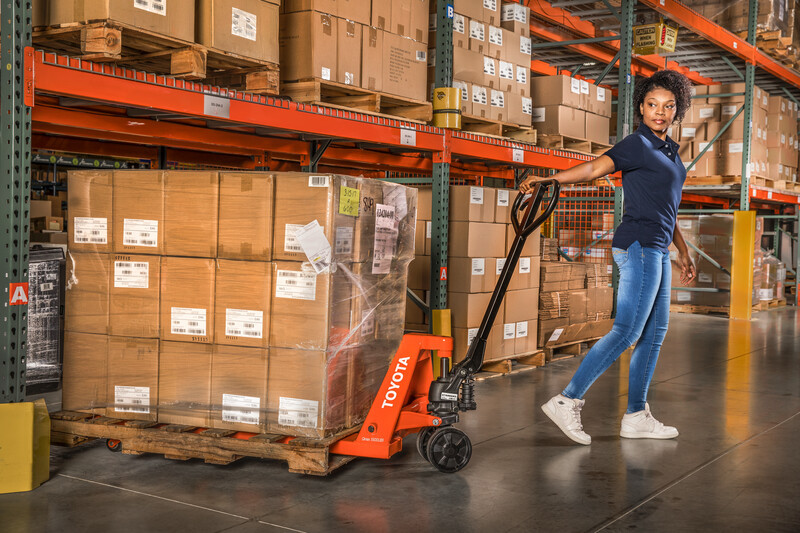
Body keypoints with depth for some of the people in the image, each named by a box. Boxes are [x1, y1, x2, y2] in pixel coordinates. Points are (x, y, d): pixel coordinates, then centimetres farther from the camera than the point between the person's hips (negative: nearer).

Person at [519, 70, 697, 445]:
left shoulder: (669, 150, 19)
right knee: (627, 331, -14)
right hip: (639, 245, -9)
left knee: (655, 332, 9)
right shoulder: (638, 144, -8)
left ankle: (636, 417, 14)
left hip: (656, 250, 9)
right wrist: (549, 179, -36)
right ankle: (567, 401, -13)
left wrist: (683, 251, 25)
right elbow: (595, 167, -22)